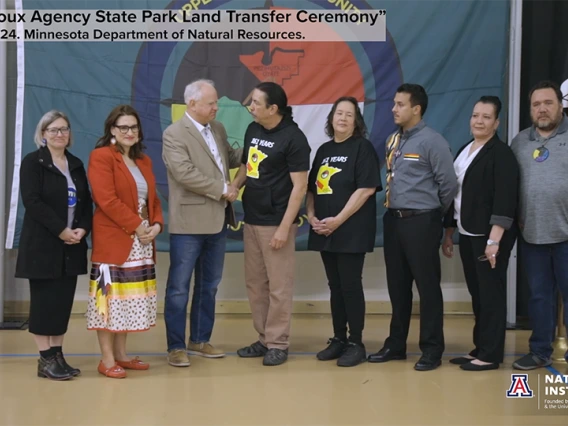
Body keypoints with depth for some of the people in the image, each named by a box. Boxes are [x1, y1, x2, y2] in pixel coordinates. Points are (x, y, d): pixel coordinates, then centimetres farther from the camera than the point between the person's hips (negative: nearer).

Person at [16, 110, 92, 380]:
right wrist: (60, 230, -18)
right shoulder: (32, 162, -3)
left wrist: (83, 228, -8)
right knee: (44, 301, -2)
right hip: (42, 244, -5)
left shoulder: (76, 165, 14)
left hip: (72, 245, 5)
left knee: (64, 301, 5)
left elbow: (86, 201, 11)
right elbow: (32, 201, -14)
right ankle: (45, 360, 3)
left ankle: (58, 355, 12)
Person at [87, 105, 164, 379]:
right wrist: (137, 226, -16)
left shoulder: (144, 161, 16)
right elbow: (107, 200, -17)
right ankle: (107, 359, 1)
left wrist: (157, 224, -2)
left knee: (131, 297, 9)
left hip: (142, 242, 7)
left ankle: (121, 354, 18)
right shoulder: (101, 156, -7)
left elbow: (153, 199, 17)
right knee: (110, 295, -5)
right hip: (113, 241, -7)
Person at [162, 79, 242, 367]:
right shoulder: (174, 134, -12)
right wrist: (223, 189, -18)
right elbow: (185, 173, -22)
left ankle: (200, 340, 27)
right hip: (189, 223, -7)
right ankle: (176, 347, 10)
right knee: (179, 288, 1)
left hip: (217, 221, 8)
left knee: (209, 285, 15)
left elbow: (230, 158, 20)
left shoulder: (217, 129, 11)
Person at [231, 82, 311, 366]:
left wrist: (285, 227, -18)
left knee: (278, 286, 0)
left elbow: (299, 186, -14)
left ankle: (278, 343, 10)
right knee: (255, 283, 12)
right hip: (251, 220, 7)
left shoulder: (293, 138, -12)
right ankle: (264, 339, 22)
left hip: (276, 222, -7)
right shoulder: (252, 130, 8)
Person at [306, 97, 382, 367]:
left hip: (351, 231, -6)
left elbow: (366, 188, -14)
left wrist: (338, 220, -17)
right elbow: (312, 188, 18)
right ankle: (338, 339, 20)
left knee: (350, 286, -3)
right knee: (335, 286, 11)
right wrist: (311, 215, 0)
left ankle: (356, 344, 5)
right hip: (324, 231, 6)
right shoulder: (324, 150, 15)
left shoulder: (362, 148, -5)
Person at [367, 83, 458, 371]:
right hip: (393, 219, 7)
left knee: (427, 285, 1)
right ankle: (396, 345, 25)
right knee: (397, 285, 14)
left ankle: (431, 350, 11)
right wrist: (394, 210, 12)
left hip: (420, 222, -7)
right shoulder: (393, 140, 12)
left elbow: (449, 183, -9)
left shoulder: (432, 141, -10)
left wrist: (434, 214, 2)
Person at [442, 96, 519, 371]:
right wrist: (448, 233, 16)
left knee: (491, 293, -2)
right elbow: (454, 193, 18)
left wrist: (495, 239, -23)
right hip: (467, 234, 7)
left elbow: (505, 199, -17)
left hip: (489, 236, -7)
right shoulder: (464, 152, 15)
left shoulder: (501, 153, -9)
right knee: (477, 293, 11)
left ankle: (491, 355, 4)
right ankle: (479, 349, 19)